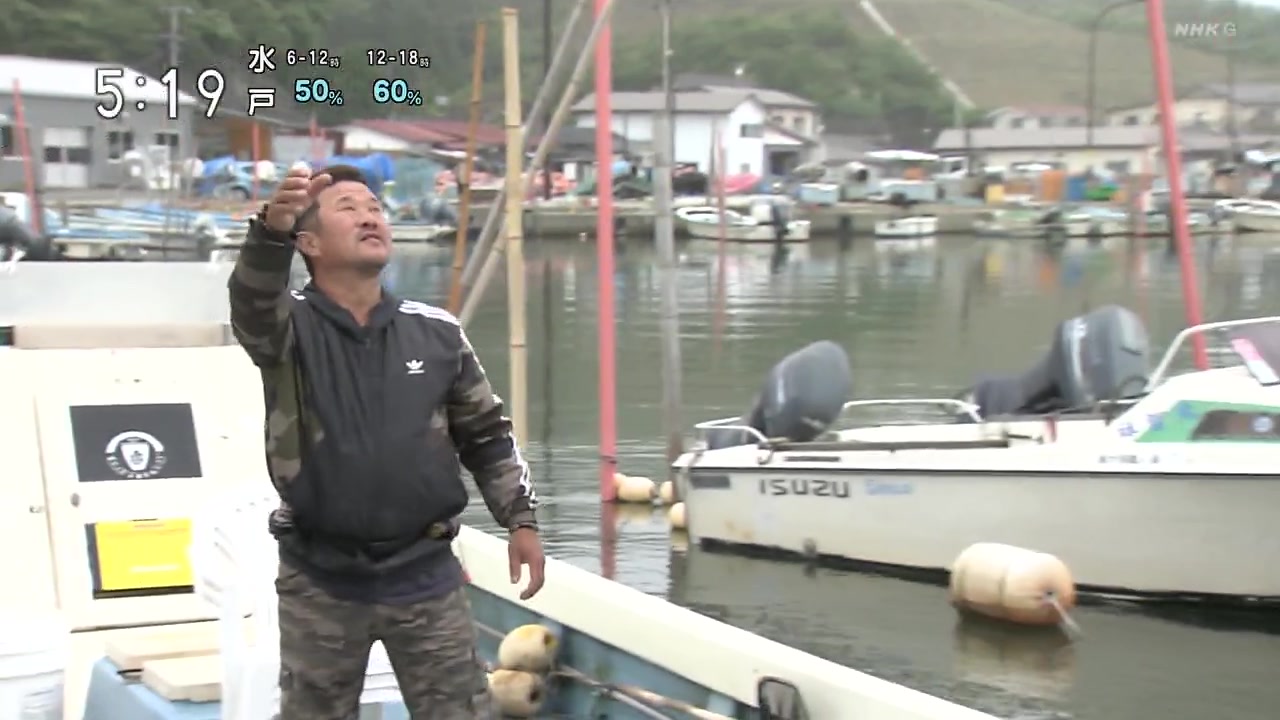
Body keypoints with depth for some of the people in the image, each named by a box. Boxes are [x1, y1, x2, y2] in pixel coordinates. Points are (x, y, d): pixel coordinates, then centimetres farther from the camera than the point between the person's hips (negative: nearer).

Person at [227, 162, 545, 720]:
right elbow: (252, 300, -31)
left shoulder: (437, 332, 2)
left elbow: (485, 433, 11)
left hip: (424, 573, 2)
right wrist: (272, 228, -50)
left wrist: (520, 519, 5)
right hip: (320, 580, -1)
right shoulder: (290, 328, -6)